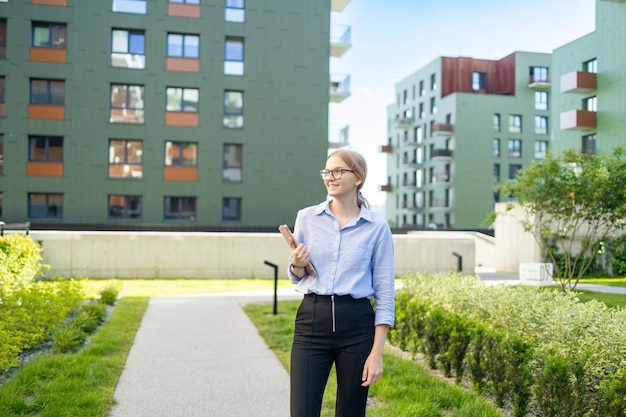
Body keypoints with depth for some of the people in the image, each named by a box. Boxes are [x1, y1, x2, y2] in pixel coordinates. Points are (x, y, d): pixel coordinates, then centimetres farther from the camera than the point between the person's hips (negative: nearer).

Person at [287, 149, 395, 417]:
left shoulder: (377, 227, -2)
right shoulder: (306, 218, 4)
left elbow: (384, 293, -1)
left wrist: (377, 353, -6)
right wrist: (297, 265, -10)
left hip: (357, 324, -1)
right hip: (312, 321, 1)